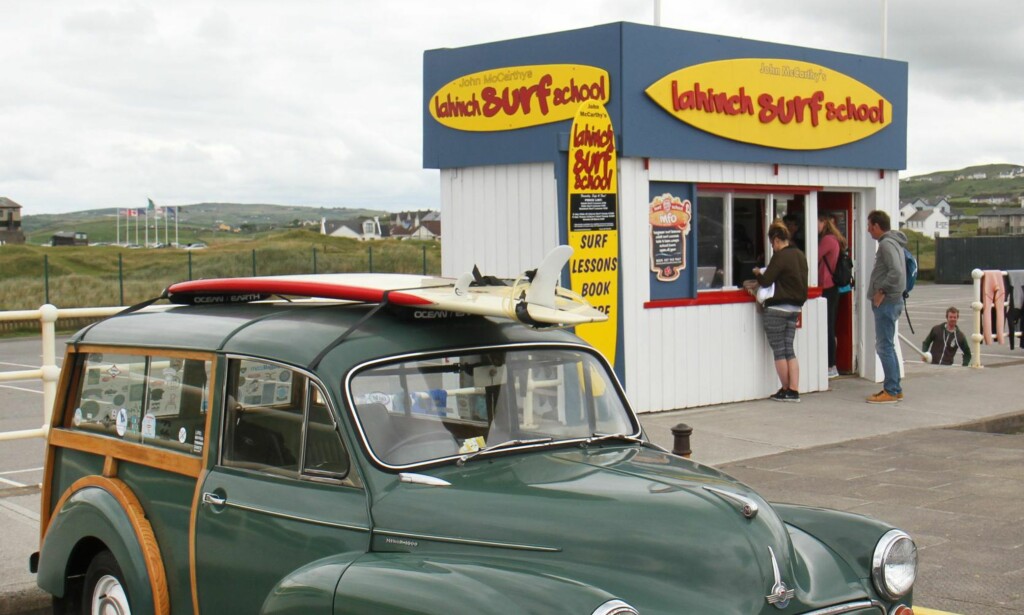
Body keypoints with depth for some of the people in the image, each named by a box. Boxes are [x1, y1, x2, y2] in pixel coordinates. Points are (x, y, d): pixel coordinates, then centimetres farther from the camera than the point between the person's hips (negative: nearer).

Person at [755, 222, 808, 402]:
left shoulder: (780, 256, -14)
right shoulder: (801, 256, 11)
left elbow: (766, 280, -13)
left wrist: (757, 272, 6)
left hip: (777, 308, -8)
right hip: (795, 308, 8)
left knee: (778, 350, 2)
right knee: (789, 350, 9)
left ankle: (786, 390, 7)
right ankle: (794, 391, 3)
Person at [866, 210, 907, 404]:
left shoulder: (887, 244, -15)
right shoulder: (892, 242, 17)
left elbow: (896, 272, -27)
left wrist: (882, 291, -19)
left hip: (886, 301, -11)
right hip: (891, 300, 11)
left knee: (885, 347, -7)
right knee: (886, 346, 15)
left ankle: (891, 391, -5)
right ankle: (894, 388, 20)